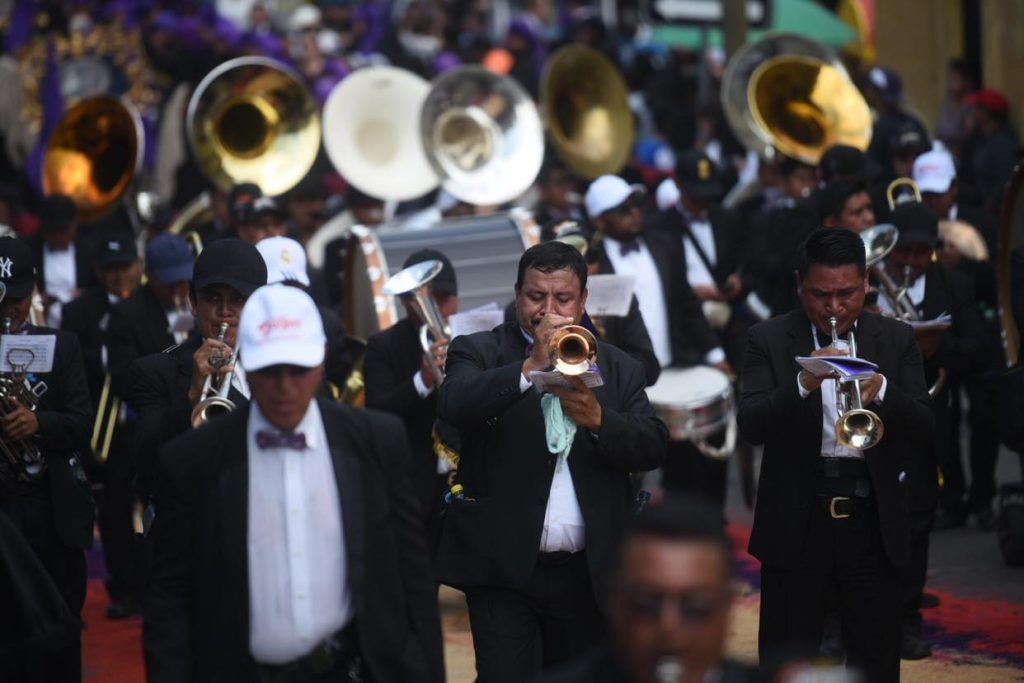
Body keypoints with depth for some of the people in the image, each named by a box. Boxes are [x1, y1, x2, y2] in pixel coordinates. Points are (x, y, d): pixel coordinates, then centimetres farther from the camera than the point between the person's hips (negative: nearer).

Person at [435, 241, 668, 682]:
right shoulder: (478, 352, 3)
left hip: (589, 573, 3)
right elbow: (453, 407, -17)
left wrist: (597, 418, -20)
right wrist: (531, 368, -27)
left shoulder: (619, 369, 11)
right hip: (504, 567, -3)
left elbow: (653, 449, -1)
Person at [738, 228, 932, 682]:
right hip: (796, 519, -1)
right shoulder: (769, 339, -1)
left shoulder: (897, 339, 5)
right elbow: (750, 426, -12)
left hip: (873, 519, 1)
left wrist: (881, 391, -26)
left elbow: (923, 424, -5)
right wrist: (803, 384, -29)